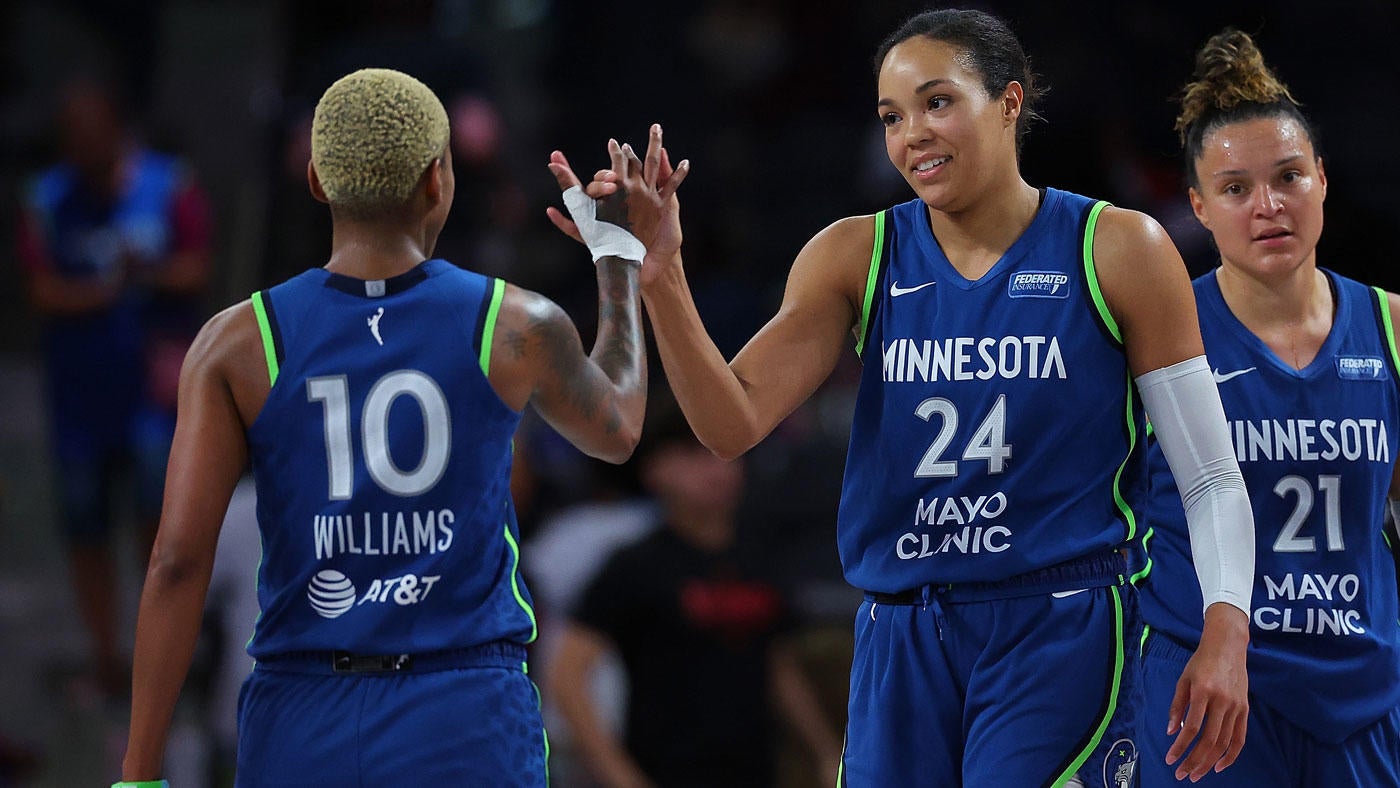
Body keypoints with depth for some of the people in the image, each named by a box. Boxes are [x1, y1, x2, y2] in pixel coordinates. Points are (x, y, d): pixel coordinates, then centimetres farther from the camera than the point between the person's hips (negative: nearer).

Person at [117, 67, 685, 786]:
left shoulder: (236, 346, -2)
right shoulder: (517, 328, -1)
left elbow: (177, 562, -7)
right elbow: (616, 431, 22)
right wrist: (620, 250, 35)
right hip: (469, 727, -1)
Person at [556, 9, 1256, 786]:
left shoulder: (1116, 250, -1)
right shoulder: (856, 258, 6)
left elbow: (1210, 475, 0)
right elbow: (733, 423, -5)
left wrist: (1225, 635, -12)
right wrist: (661, 280, -20)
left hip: (1057, 633, -4)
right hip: (900, 641, 4)